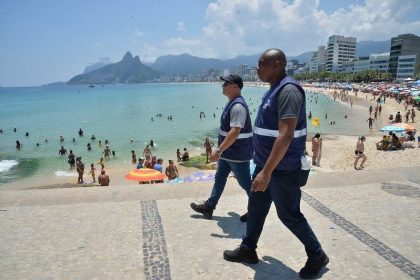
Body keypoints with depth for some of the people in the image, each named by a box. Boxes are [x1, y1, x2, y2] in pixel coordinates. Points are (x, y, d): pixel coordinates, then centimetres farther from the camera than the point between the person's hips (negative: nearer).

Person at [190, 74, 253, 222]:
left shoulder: (238, 106, -23)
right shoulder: (232, 103, 10)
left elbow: (235, 131, -31)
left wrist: (219, 150, -31)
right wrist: (221, 150, 22)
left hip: (238, 154, -10)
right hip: (228, 152, 11)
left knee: (245, 183, 5)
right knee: (219, 179, 17)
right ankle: (209, 206, 30)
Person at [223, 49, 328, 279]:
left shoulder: (288, 90, -20)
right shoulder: (274, 90, 11)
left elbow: (286, 135, -29)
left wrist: (267, 171, -30)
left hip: (283, 169, -10)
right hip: (266, 165, 10)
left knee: (289, 215, 5)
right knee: (255, 207, 17)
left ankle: (317, 256, 26)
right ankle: (247, 250, 35)